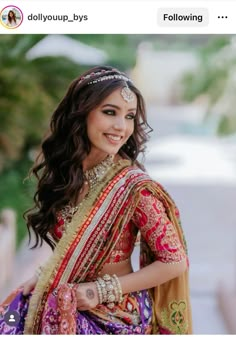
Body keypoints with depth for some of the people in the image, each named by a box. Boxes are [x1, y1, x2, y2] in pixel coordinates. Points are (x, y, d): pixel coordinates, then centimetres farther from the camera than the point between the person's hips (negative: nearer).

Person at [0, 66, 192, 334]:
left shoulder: (134, 186, -19)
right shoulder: (65, 171, -1)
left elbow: (175, 262, -14)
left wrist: (102, 291, -16)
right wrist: (45, 275, -4)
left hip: (115, 315, -5)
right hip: (65, 304, 6)